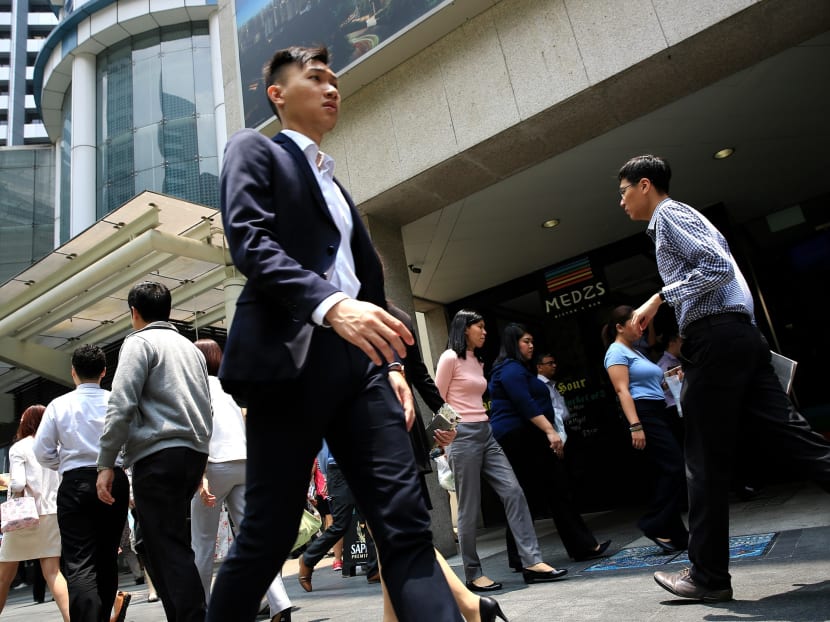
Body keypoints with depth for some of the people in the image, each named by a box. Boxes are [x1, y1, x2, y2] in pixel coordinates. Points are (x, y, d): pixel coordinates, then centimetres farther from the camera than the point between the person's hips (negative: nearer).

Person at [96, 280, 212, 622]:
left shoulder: (139, 342, -1)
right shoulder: (191, 348, 21)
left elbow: (121, 406, -12)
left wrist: (105, 463, -8)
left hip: (158, 455, -8)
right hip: (194, 453, 8)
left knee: (166, 548, -5)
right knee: (173, 544, 14)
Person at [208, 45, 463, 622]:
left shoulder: (338, 188, 30)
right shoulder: (255, 149, 10)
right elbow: (251, 240, -10)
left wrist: (392, 363, 12)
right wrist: (330, 304, -25)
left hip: (357, 362, 6)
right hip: (291, 357, -6)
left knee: (407, 521, -3)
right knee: (269, 530, 0)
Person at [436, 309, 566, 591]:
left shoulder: (477, 362, 18)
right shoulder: (450, 358, -7)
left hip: (486, 434, 8)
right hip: (463, 436, -8)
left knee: (513, 492, -2)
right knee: (469, 509, -1)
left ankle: (531, 562, 0)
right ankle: (473, 574, 10)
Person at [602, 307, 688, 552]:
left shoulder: (635, 352, 22)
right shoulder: (617, 352, -7)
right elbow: (622, 390, -16)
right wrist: (635, 425, -24)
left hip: (658, 413, 10)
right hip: (643, 414, -10)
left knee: (668, 471, 7)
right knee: (675, 467, -13)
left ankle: (675, 535, 12)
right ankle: (655, 525, -5)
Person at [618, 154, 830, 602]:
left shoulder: (668, 215, -1)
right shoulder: (683, 217, 28)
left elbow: (718, 267, -15)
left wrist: (660, 298, -13)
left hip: (715, 337, -10)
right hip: (741, 332, 10)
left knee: (706, 462, -4)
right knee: (788, 436, 7)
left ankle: (708, 577, 6)